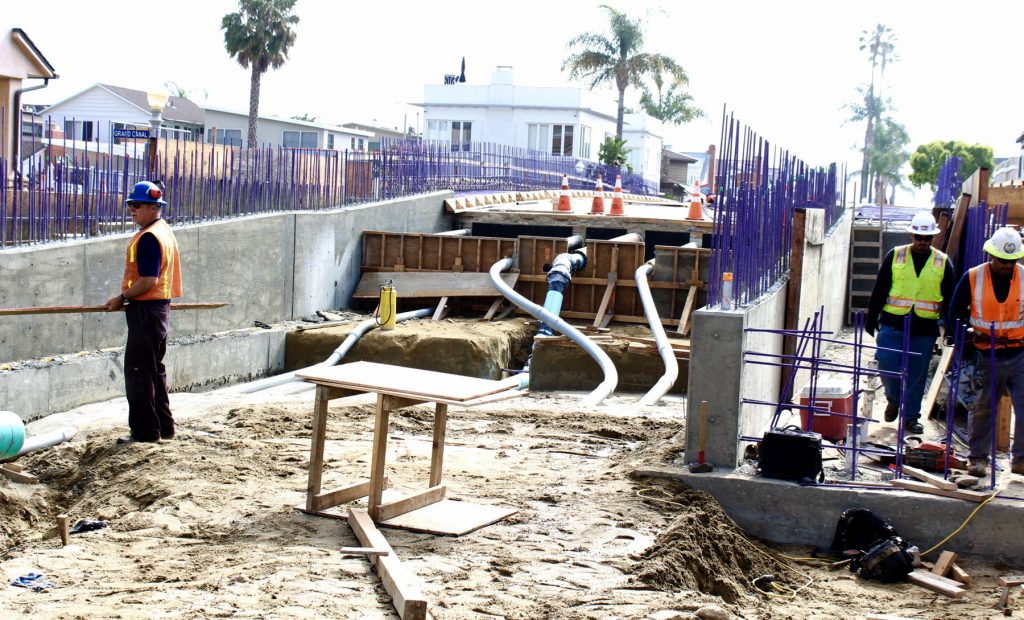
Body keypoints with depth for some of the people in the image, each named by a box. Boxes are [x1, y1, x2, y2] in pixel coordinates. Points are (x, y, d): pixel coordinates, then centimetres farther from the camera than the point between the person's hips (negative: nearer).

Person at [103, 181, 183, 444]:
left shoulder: (148, 237, -17)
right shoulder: (164, 231, 15)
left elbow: (148, 281, -24)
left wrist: (122, 298, -12)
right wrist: (128, 298, 17)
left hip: (146, 310, -11)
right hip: (159, 306, 11)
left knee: (138, 371, -5)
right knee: (154, 370, 17)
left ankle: (145, 431, -2)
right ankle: (163, 427, 24)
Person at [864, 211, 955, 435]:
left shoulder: (942, 262, 5)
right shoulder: (895, 256, 3)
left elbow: (949, 298, 10)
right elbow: (879, 289, 5)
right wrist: (872, 318, 4)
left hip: (924, 329, 1)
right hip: (893, 324, -1)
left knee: (917, 375, 5)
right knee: (887, 364, -8)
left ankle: (911, 416, 18)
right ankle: (893, 399, 20)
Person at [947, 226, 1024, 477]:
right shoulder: (972, 278, -5)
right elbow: (955, 313, 4)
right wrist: (969, 335, -9)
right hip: (987, 357, -1)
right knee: (982, 408, 10)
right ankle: (977, 457, 22)